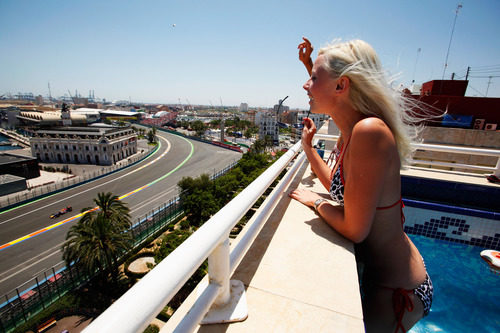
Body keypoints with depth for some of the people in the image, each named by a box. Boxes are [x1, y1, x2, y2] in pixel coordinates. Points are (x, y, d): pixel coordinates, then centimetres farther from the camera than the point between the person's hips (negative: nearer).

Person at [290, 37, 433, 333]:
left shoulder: (369, 131, -31)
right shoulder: (355, 131, -2)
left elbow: (354, 229, -29)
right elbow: (338, 187, 9)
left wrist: (314, 201, -12)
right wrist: (308, 146, 7)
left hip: (396, 290, -8)